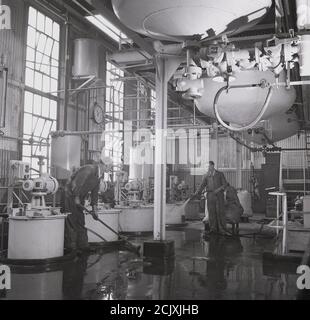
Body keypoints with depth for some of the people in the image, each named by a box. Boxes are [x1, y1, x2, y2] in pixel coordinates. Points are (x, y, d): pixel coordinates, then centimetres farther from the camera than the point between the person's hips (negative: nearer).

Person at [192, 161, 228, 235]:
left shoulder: (220, 174, 5)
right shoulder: (206, 176, 11)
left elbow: (225, 184, 0)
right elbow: (202, 186, 4)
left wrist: (218, 189, -17)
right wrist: (197, 194, -10)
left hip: (219, 195, -2)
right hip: (210, 195, 2)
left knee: (220, 212, -6)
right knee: (211, 212, -2)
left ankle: (222, 230, -1)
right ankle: (213, 229, 5)